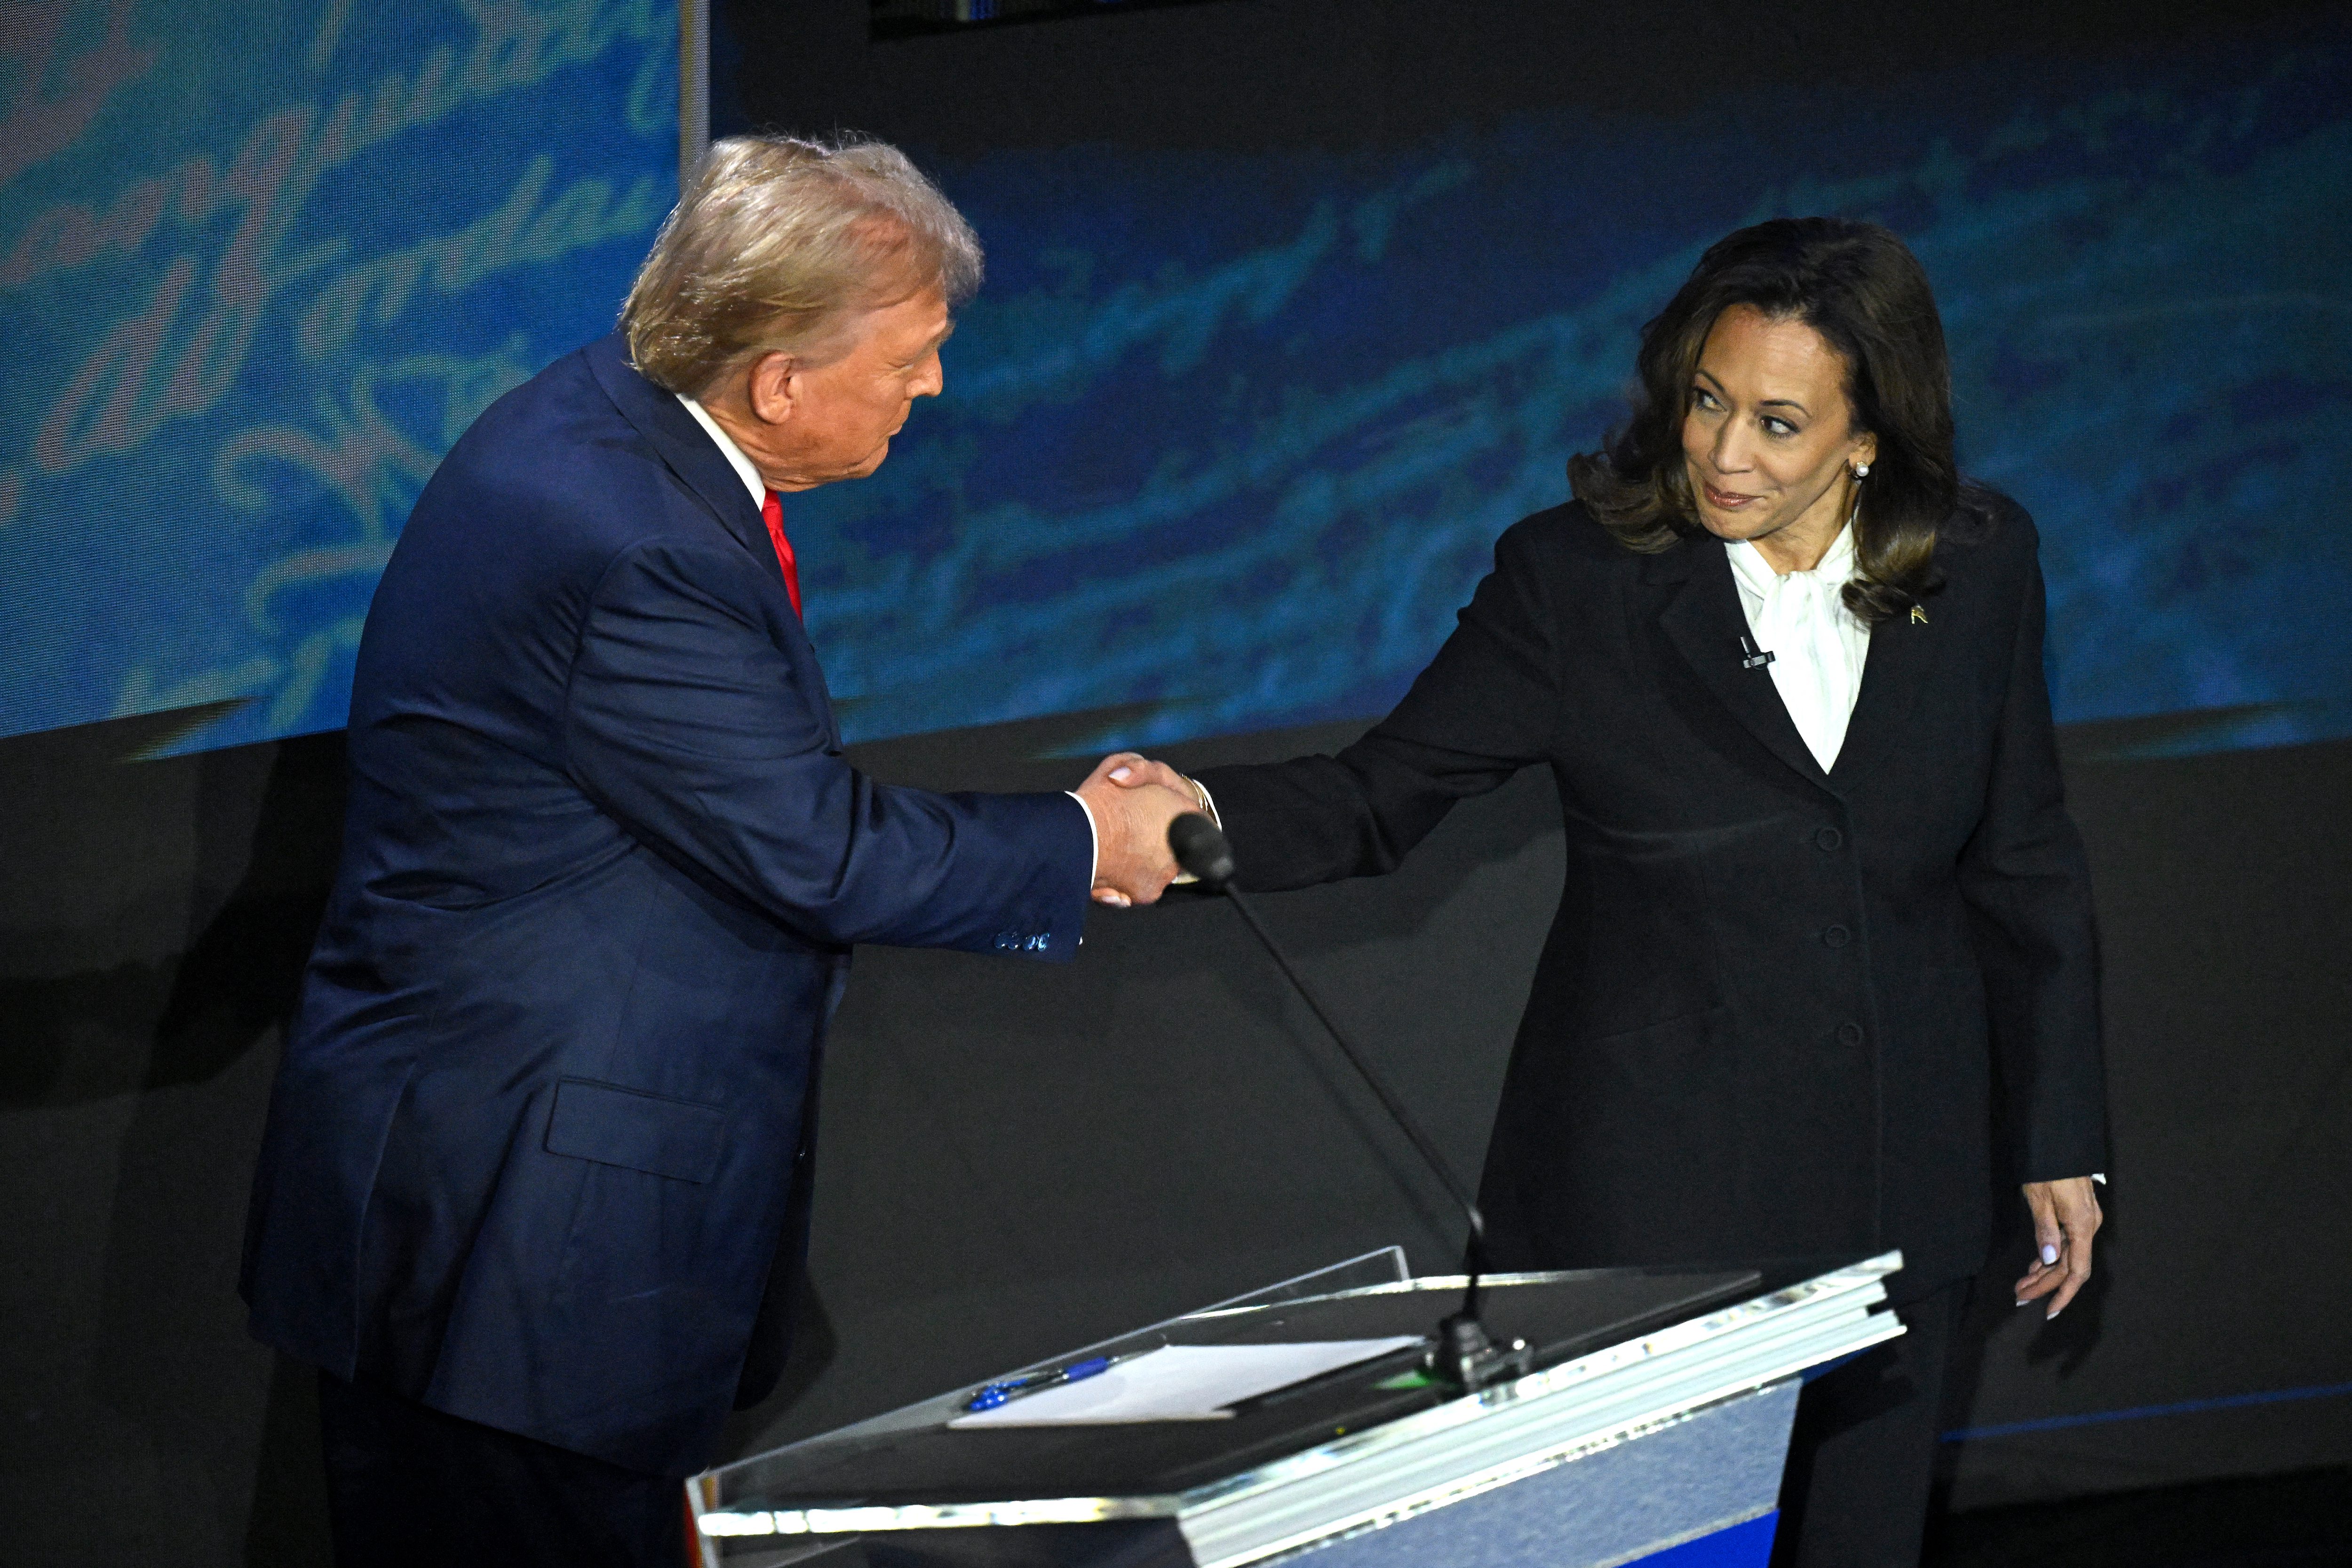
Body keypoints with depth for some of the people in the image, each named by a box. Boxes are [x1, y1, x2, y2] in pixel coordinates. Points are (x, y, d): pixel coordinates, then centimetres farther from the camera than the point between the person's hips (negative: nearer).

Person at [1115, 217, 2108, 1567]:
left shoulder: (1979, 569, 0)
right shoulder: (1579, 579, -7)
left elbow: (2026, 867, 8)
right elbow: (1383, 795, -8)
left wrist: (2060, 1140, 9)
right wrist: (1206, 821, -28)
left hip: (1894, 1185, 3)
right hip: (1653, 1187, -3)